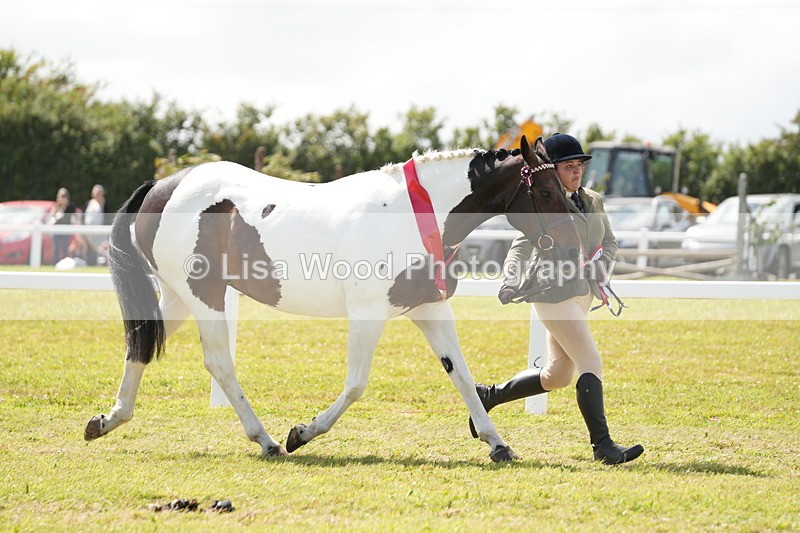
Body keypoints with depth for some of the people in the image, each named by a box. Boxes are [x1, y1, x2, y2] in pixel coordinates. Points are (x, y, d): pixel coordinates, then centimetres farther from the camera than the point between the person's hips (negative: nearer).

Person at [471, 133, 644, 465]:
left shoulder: (592, 202, 12)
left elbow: (609, 243, 19)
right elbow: (522, 246, -17)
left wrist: (600, 267, -4)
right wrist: (510, 282, -35)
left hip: (581, 295, 8)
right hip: (554, 294, -8)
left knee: (557, 376, 14)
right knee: (591, 363, -16)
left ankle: (488, 396, 30)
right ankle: (603, 446, -15)